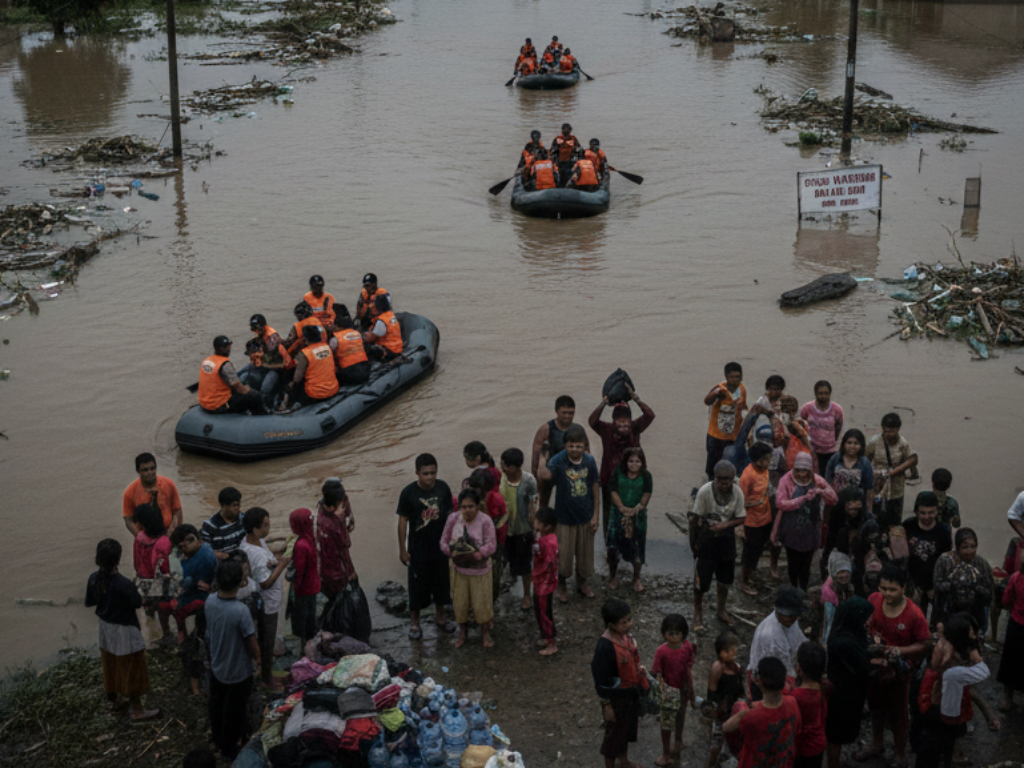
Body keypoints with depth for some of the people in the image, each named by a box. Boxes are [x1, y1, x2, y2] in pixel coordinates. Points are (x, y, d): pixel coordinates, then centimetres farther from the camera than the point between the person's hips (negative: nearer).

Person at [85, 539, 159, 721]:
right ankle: (137, 710, 19)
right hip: (125, 631, -6)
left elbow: (88, 602, 1)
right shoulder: (124, 584, -32)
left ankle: (111, 701, 42)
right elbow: (138, 603, -17)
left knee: (110, 666, 24)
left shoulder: (94, 579, -13)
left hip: (105, 629, 6)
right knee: (132, 670, 9)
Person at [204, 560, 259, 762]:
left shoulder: (210, 601, -16)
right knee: (234, 712, 17)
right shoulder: (241, 611, -36)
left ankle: (218, 739, 50)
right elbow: (251, 644, -23)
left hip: (216, 666, 6)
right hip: (238, 671, -6)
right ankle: (229, 749, 35)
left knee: (217, 705, 28)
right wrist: (257, 657, -3)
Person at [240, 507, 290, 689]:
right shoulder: (257, 555, -36)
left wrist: (276, 561, -9)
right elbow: (266, 583, -29)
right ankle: (266, 678, 29)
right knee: (267, 640, 11)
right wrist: (281, 566, -22)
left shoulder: (251, 541, -6)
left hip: (261, 601, 9)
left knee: (266, 638, 28)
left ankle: (266, 668, 48)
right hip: (267, 604, -9)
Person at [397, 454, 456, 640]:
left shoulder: (443, 488, -8)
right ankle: (414, 623, 26)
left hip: (441, 546, 3)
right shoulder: (409, 492, -16)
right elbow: (403, 521, -9)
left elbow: (449, 515, 4)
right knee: (417, 586, 8)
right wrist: (402, 549, -7)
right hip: (418, 549, -3)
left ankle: (441, 617, 37)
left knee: (441, 584, 17)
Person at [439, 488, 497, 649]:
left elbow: (491, 544, -17)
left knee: (481, 602, 7)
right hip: (459, 568, 2)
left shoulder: (485, 521, -16)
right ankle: (463, 632, 33)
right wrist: (451, 552, -23)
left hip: (480, 568, -2)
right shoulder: (452, 519, -8)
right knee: (460, 601, 11)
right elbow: (444, 541, -2)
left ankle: (485, 633, 28)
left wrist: (478, 554, -33)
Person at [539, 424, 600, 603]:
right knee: (564, 555, 9)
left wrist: (596, 515, 1)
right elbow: (544, 475, -39)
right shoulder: (558, 460, -20)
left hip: (585, 516, 3)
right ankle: (562, 585, 35)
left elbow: (595, 487, 0)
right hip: (565, 516, -3)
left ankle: (582, 583, 43)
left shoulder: (589, 461, -9)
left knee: (585, 553, 18)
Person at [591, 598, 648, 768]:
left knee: (628, 727, 28)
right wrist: (607, 706, -17)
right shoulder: (605, 647, -33)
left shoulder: (624, 634, -10)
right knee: (614, 733, 14)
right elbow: (600, 680, -24)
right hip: (616, 698, -8)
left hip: (631, 694, 8)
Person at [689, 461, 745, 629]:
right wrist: (693, 542, -8)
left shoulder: (737, 492, -13)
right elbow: (694, 517, -14)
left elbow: (741, 518, -4)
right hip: (707, 539, -3)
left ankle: (721, 611, 37)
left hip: (726, 539, 4)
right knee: (702, 579, 1)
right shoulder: (705, 491, -23)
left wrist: (724, 525, -22)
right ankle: (698, 612, 24)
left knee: (725, 578, 16)